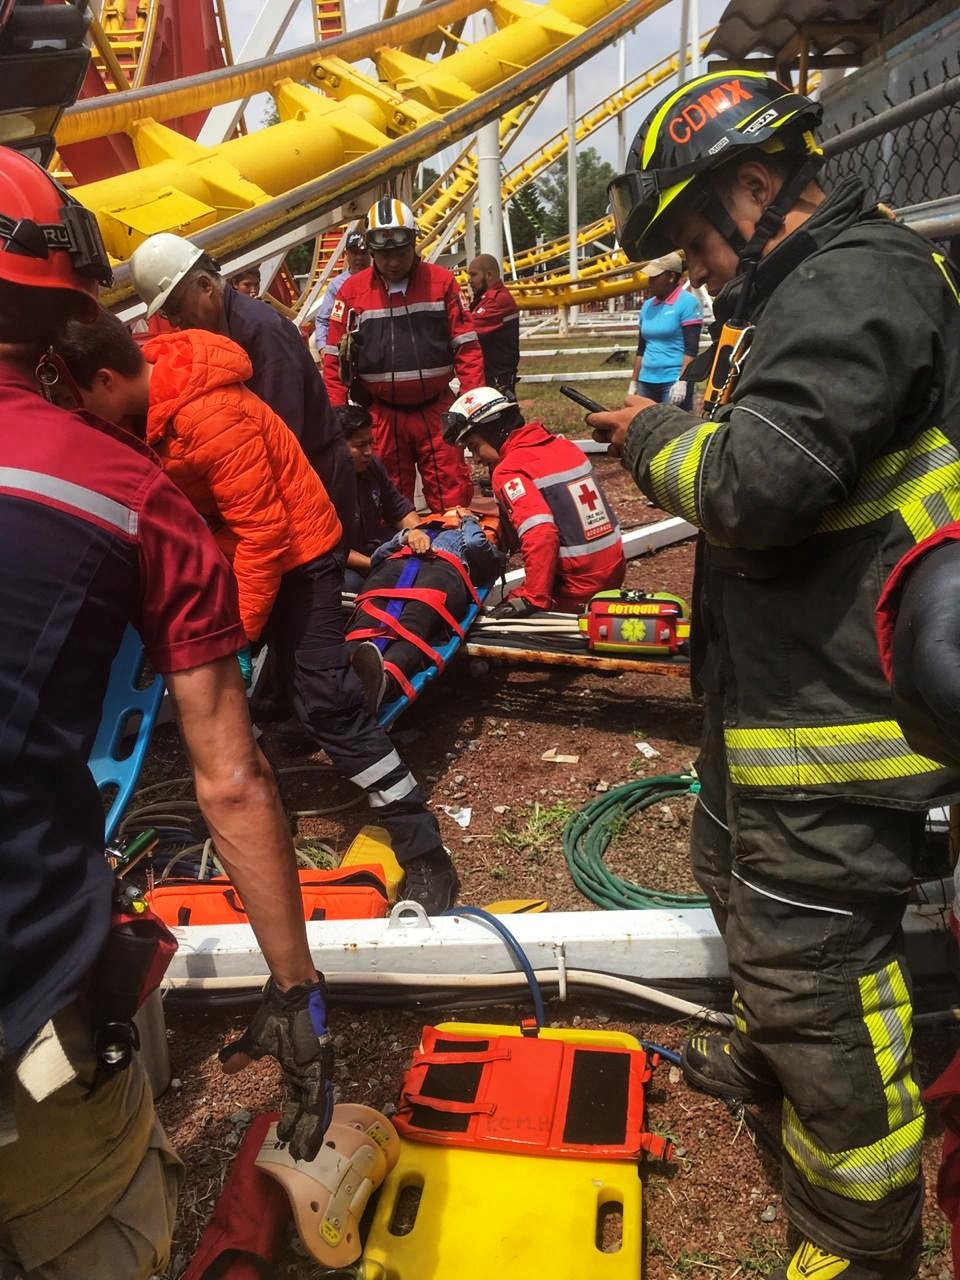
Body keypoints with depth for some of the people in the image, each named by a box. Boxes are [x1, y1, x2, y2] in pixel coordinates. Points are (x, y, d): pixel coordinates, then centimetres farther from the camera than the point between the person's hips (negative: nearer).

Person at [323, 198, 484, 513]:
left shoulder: (441, 281, 2)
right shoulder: (352, 290, 2)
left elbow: (466, 345, 2)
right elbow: (335, 358, 4)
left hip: (436, 410, 0)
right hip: (381, 415, 0)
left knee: (452, 499, 1)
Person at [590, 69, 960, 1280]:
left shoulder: (857, 281, -18)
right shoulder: (816, 287, 16)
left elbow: (764, 481, -29)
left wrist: (655, 437, -12)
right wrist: (673, 438, 5)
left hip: (832, 715, -11)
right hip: (782, 685, 11)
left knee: (815, 965, 1)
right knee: (742, 877, 28)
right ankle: (767, 1056, 53)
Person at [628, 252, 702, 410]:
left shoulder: (687, 302, -6)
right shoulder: (647, 306, 13)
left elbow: (691, 348, -12)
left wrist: (682, 381, -21)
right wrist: (634, 382, 16)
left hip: (674, 382, -7)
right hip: (646, 382, 7)